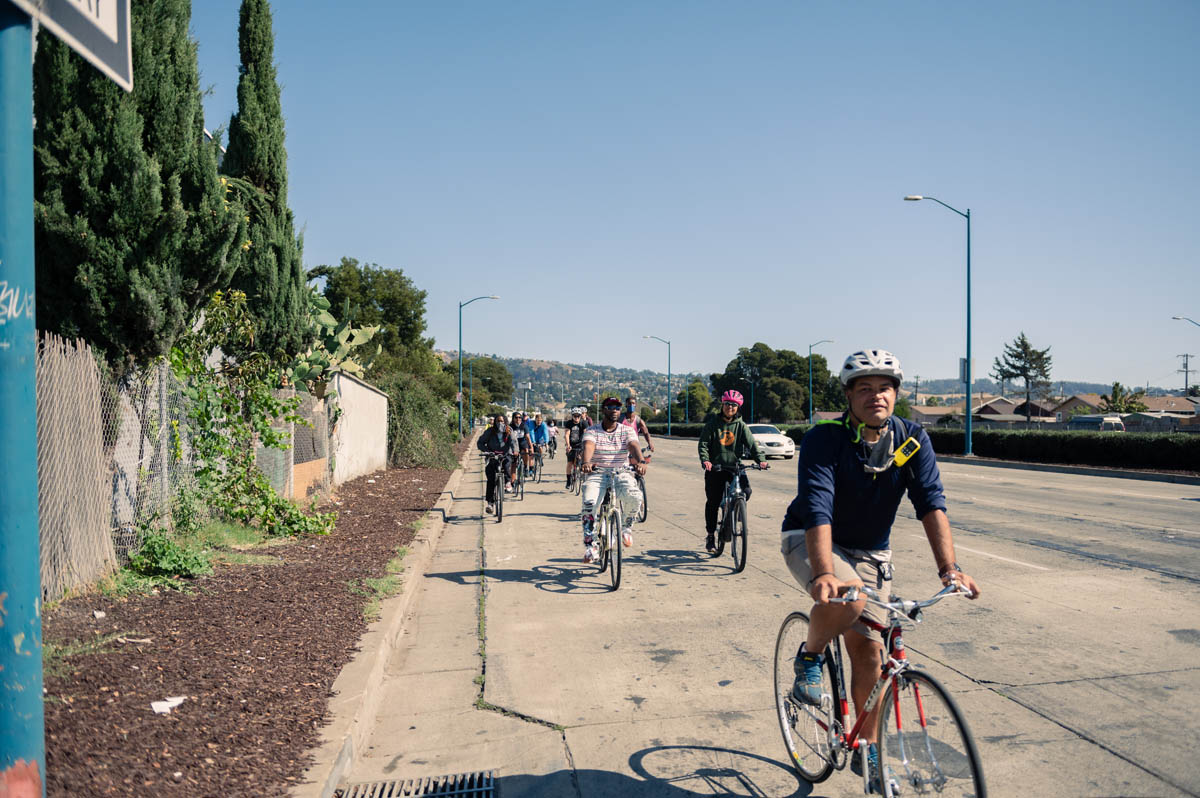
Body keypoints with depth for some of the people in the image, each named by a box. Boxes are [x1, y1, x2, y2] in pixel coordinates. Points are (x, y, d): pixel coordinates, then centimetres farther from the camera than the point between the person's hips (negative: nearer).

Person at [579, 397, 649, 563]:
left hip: (621, 474, 1)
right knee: (588, 504, -28)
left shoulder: (627, 430, 7)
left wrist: (640, 461, -35)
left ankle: (626, 527, 1)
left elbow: (634, 446, -12)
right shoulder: (592, 430, 4)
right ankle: (590, 546, -13)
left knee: (634, 496, -30)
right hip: (596, 475, -1)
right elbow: (588, 446, -17)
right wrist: (586, 462, -40)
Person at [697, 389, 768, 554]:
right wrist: (705, 460, -22)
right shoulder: (712, 424, 3)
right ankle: (710, 535, 16)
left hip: (735, 467, 1)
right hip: (715, 468, -1)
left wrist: (760, 459, -20)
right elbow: (703, 444, -3)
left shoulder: (741, 425, 6)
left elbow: (751, 443, -3)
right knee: (713, 502, 0)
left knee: (746, 491, -20)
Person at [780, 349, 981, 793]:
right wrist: (826, 573, -49)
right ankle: (809, 658, -4)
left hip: (870, 552, 4)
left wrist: (950, 569, -34)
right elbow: (817, 508, -35)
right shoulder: (824, 439, -24)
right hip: (811, 541, -4)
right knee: (848, 598, -35)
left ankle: (868, 749, 23)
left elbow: (931, 503, -21)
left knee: (869, 652, 3)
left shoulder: (913, 440, -12)